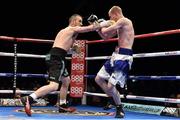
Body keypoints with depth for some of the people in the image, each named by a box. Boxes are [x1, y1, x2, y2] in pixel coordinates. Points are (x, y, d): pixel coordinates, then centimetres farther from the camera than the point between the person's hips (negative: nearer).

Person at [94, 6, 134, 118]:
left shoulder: (124, 21, -11)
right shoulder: (119, 26, 18)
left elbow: (106, 31, -15)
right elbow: (106, 37, 27)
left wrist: (102, 28, 8)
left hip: (124, 57, -10)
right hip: (116, 55, 10)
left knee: (111, 86, -13)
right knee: (98, 79, 13)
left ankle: (120, 109, 9)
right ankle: (114, 100, 26)